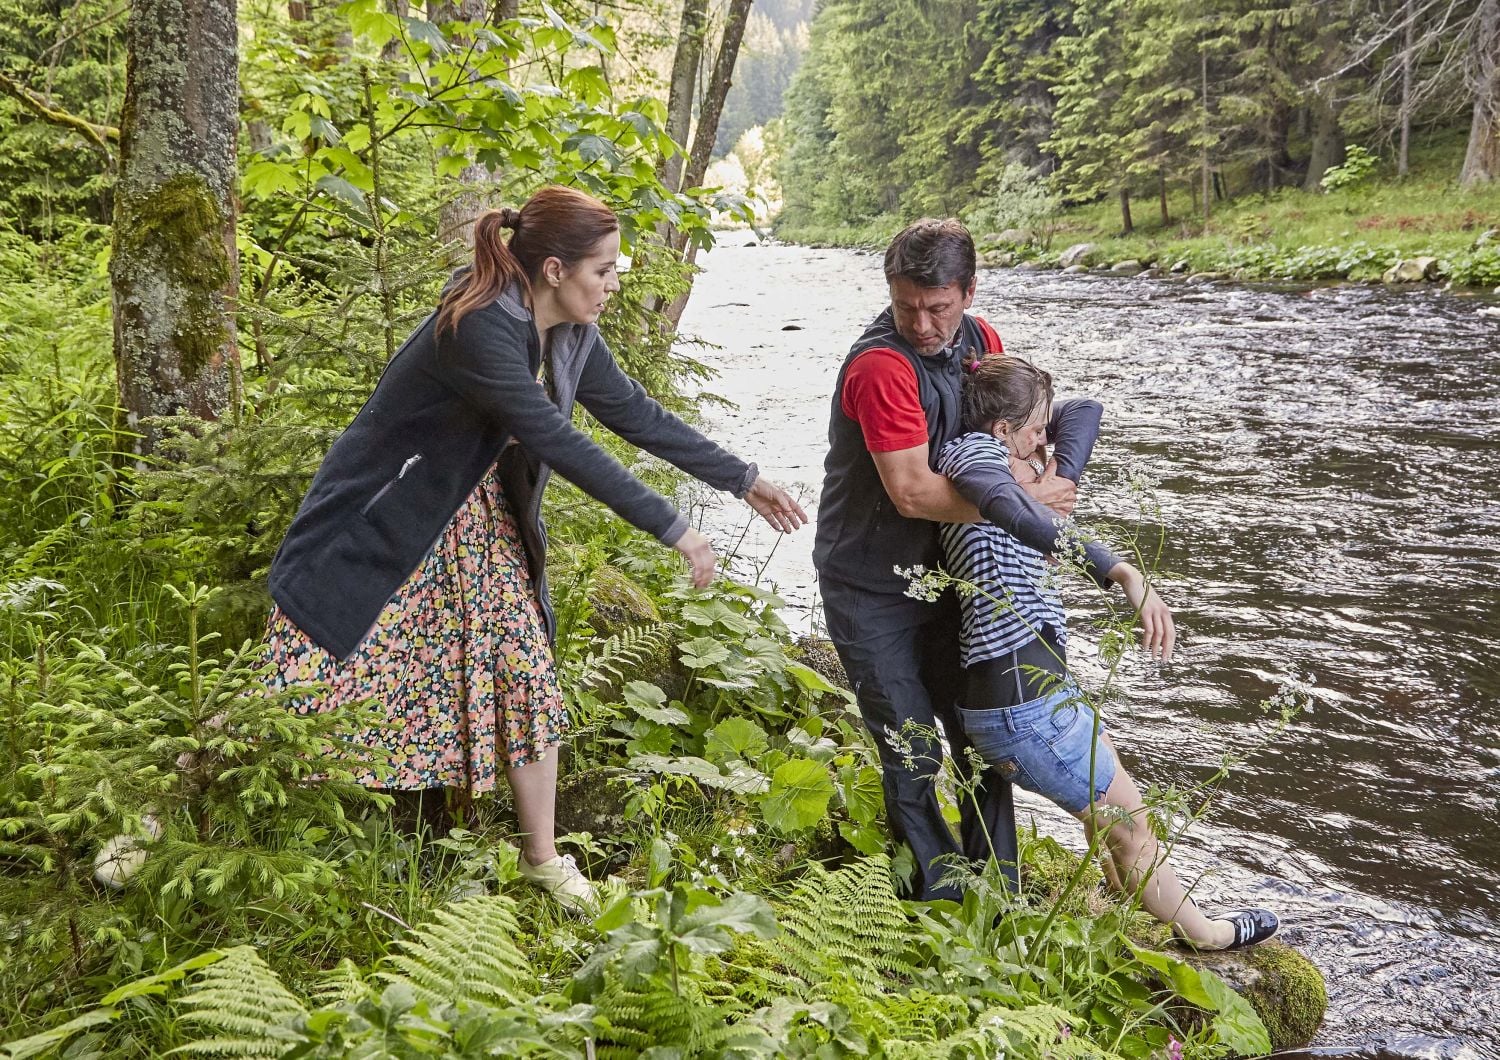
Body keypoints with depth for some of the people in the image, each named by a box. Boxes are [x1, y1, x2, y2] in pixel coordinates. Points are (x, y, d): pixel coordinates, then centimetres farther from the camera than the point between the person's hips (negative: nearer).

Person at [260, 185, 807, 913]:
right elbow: (561, 446, -31)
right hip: (383, 526, -7)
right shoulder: (481, 329, -29)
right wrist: (672, 530, -28)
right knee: (324, 680, -2)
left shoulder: (570, 336, -3)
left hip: (480, 526, 8)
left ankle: (542, 858, 19)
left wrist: (743, 480, 7)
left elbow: (637, 416, 7)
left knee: (526, 679, 4)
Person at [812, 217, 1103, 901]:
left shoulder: (980, 340, -1)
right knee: (913, 754, -3)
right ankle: (942, 895, 14)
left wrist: (1052, 482, -4)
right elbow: (913, 492, -31)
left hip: (943, 575, 7)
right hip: (870, 590, -7)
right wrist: (1025, 500, -23)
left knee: (980, 735, 13)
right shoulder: (880, 367, -26)